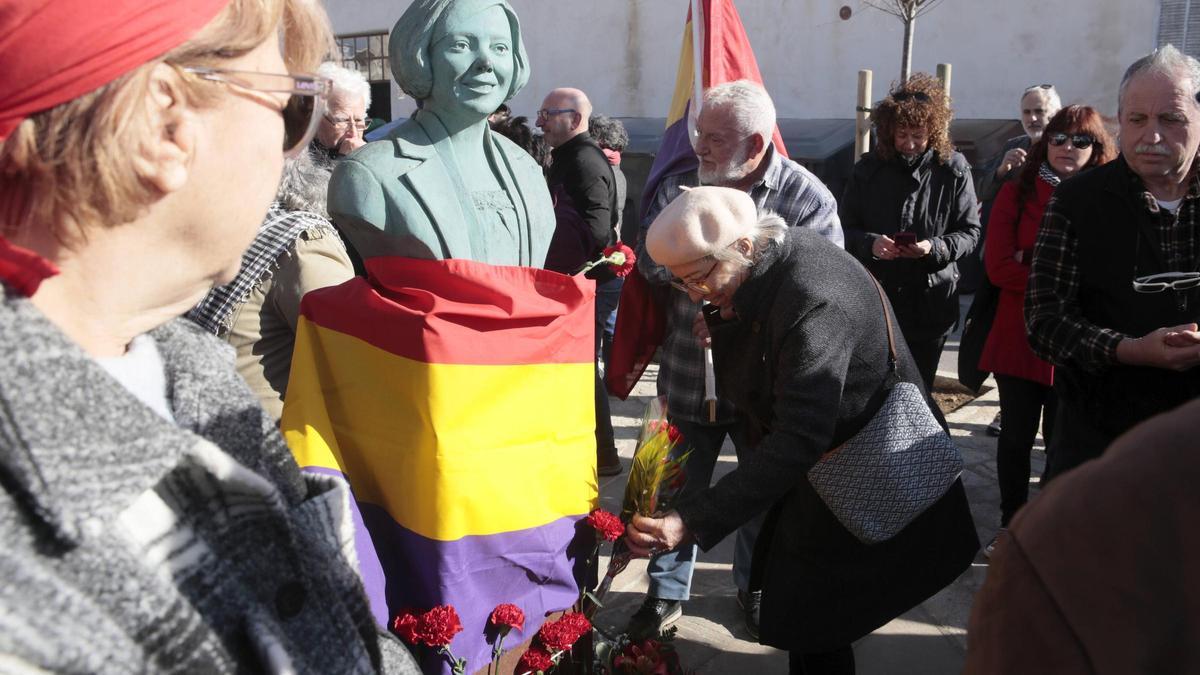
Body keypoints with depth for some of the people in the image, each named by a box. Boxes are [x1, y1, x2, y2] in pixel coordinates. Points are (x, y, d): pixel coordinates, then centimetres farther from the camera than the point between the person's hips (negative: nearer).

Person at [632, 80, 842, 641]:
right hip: (689, 376, 2)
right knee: (679, 489, 13)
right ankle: (667, 592, 31)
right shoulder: (680, 186, 0)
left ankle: (754, 585, 40)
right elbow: (649, 264, -4)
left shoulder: (806, 196, -10)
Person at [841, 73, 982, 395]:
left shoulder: (953, 169, -3)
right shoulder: (869, 169, 0)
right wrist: (870, 243, -19)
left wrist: (935, 247, -19)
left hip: (930, 304, 0)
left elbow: (970, 232, 1)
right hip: (875, 299, 1)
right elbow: (845, 228, 2)